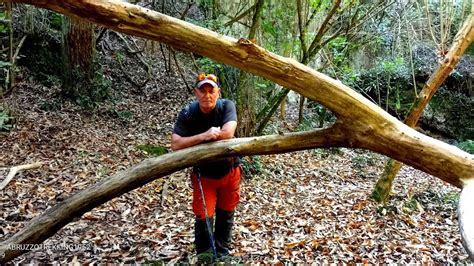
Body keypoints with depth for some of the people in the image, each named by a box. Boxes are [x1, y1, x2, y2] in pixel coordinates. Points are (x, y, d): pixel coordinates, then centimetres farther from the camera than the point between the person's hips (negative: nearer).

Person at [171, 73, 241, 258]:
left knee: (226, 216, 16)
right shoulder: (187, 114, -18)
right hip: (203, 174, -1)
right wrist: (203, 136, -38)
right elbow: (175, 145, -26)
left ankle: (222, 253, 39)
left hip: (229, 171, 1)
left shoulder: (226, 106, -18)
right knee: (203, 218, 0)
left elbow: (228, 133, -33)